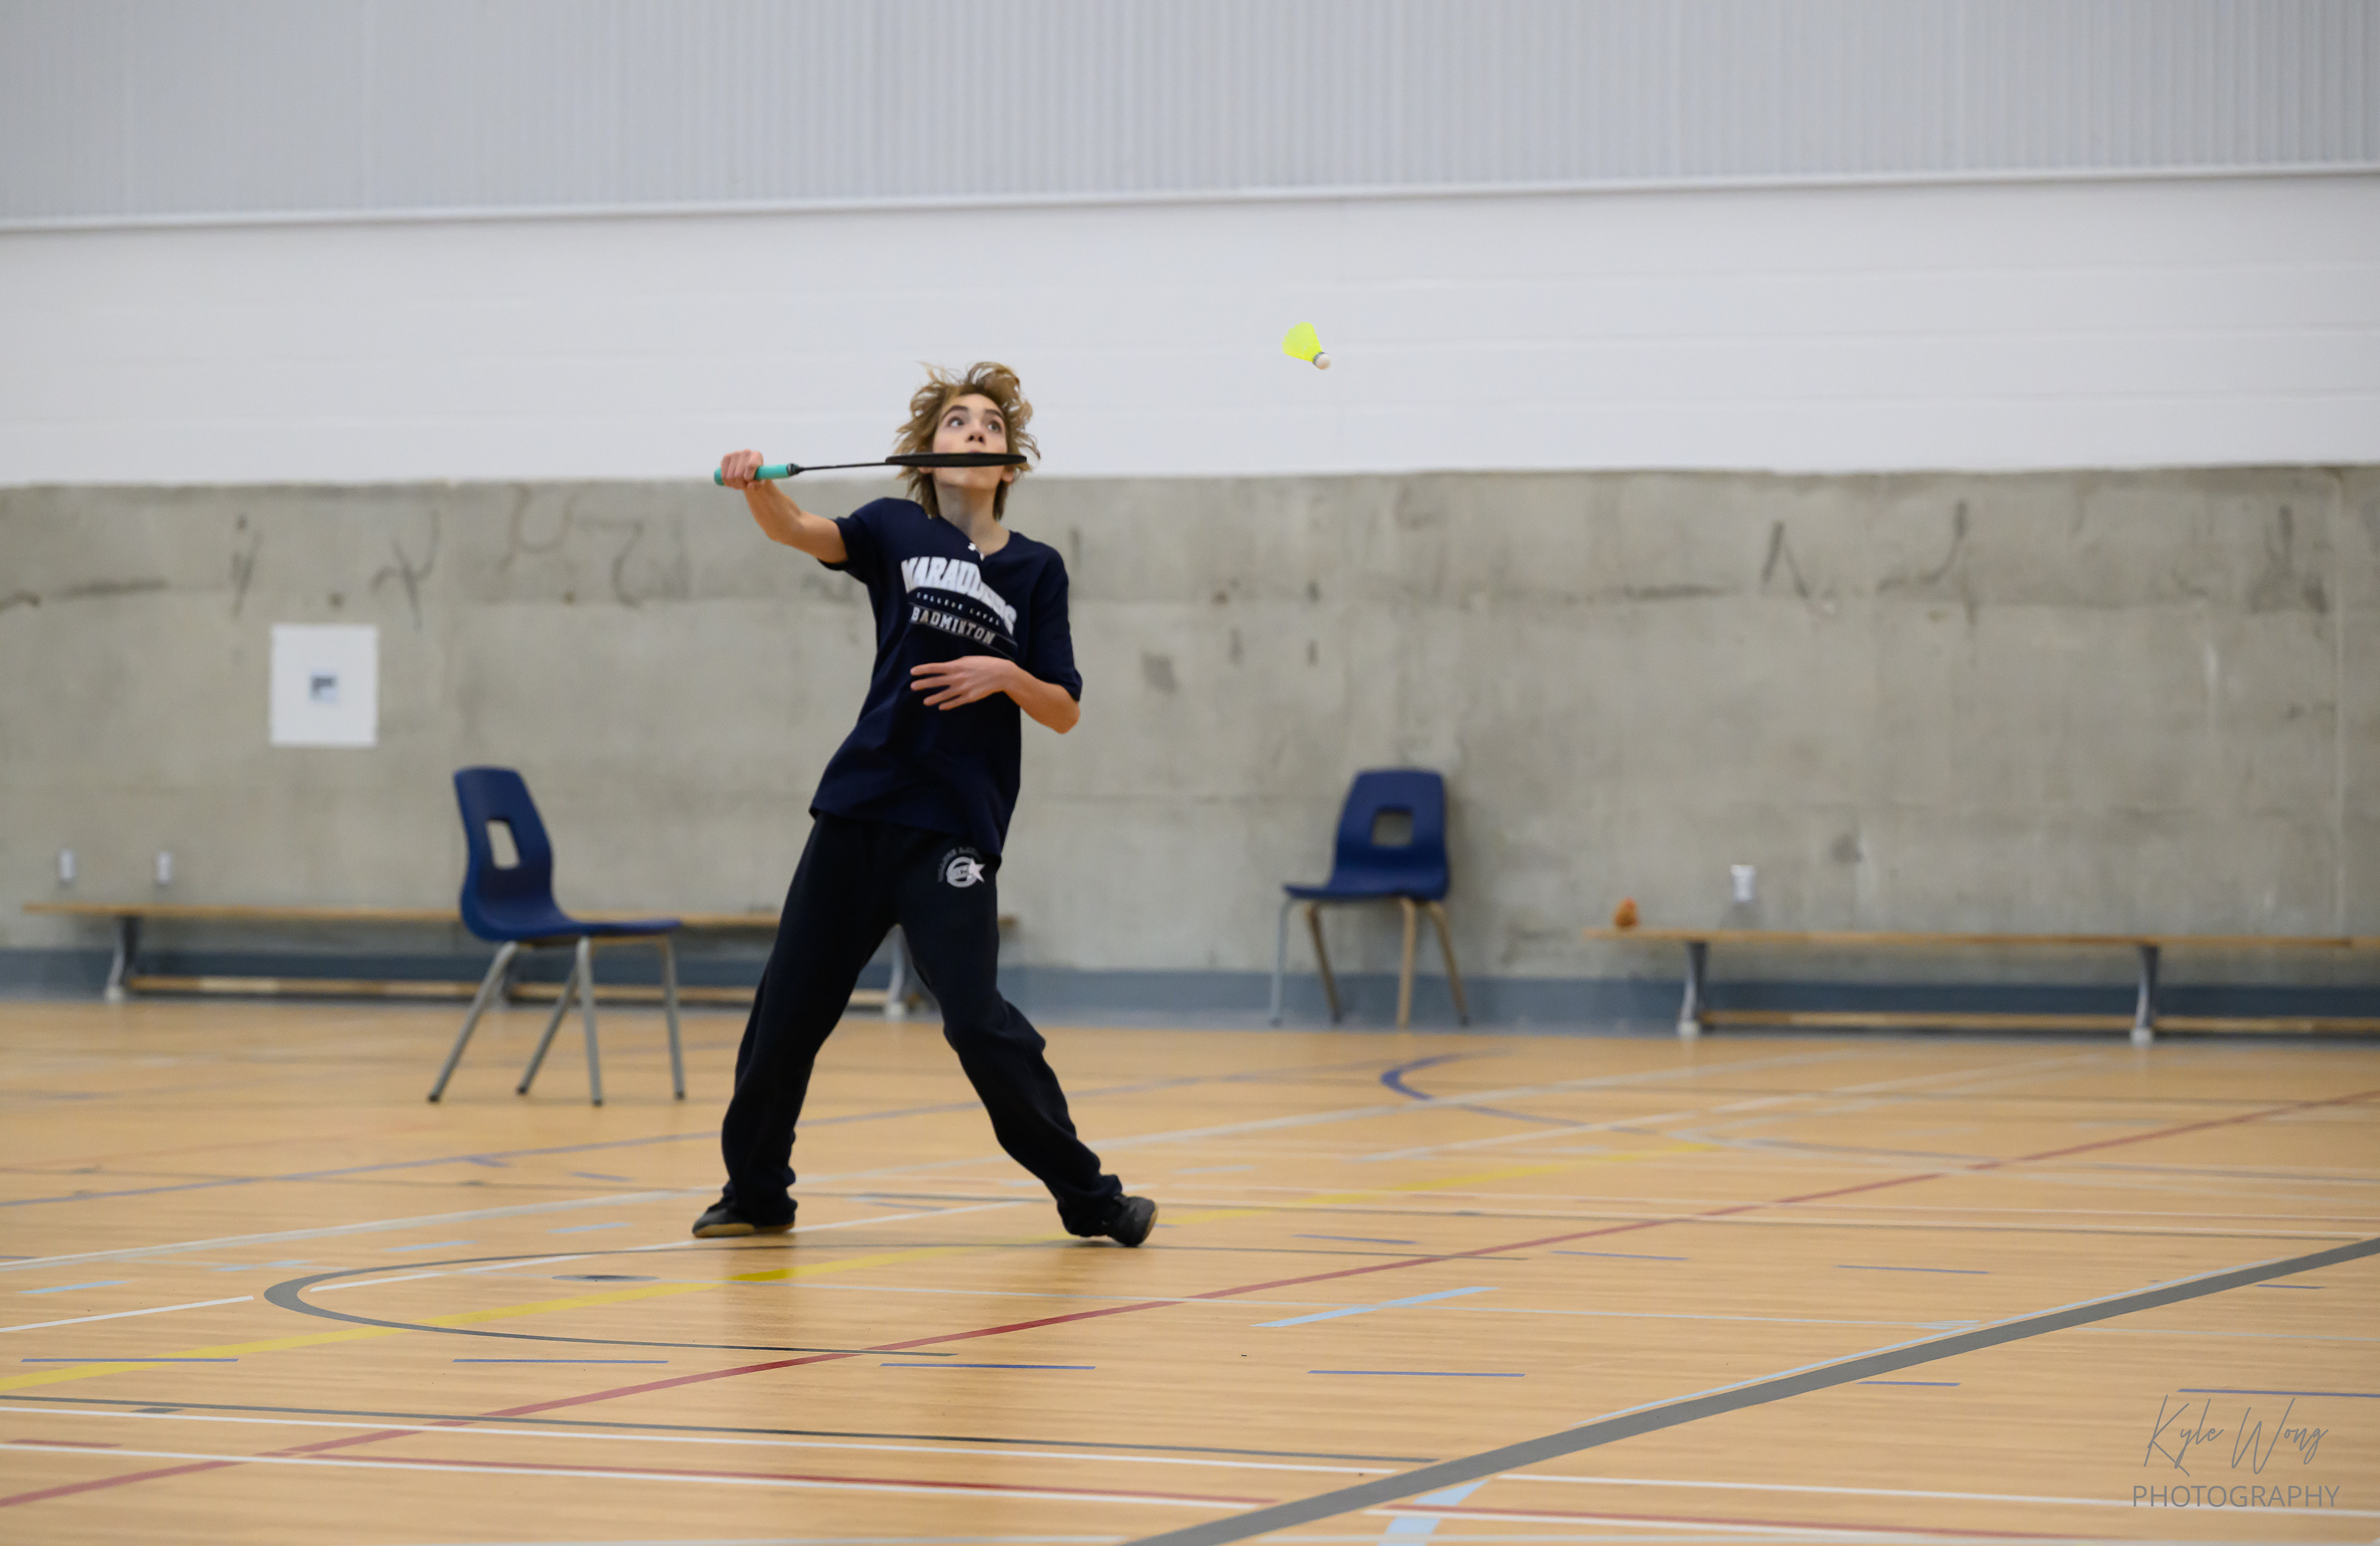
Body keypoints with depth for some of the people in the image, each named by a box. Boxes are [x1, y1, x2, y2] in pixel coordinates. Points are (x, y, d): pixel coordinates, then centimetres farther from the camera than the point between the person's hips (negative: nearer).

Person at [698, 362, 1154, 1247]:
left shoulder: (1036, 571, 6)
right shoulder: (898, 532, 6)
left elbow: (1065, 713, 6)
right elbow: (800, 531, -12)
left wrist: (1005, 676, -14)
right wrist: (756, 485, -33)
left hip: (955, 825, -2)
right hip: (859, 807, 2)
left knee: (977, 1018, -12)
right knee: (790, 1005, 6)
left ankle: (1087, 1197, 0)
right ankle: (755, 1192, 23)